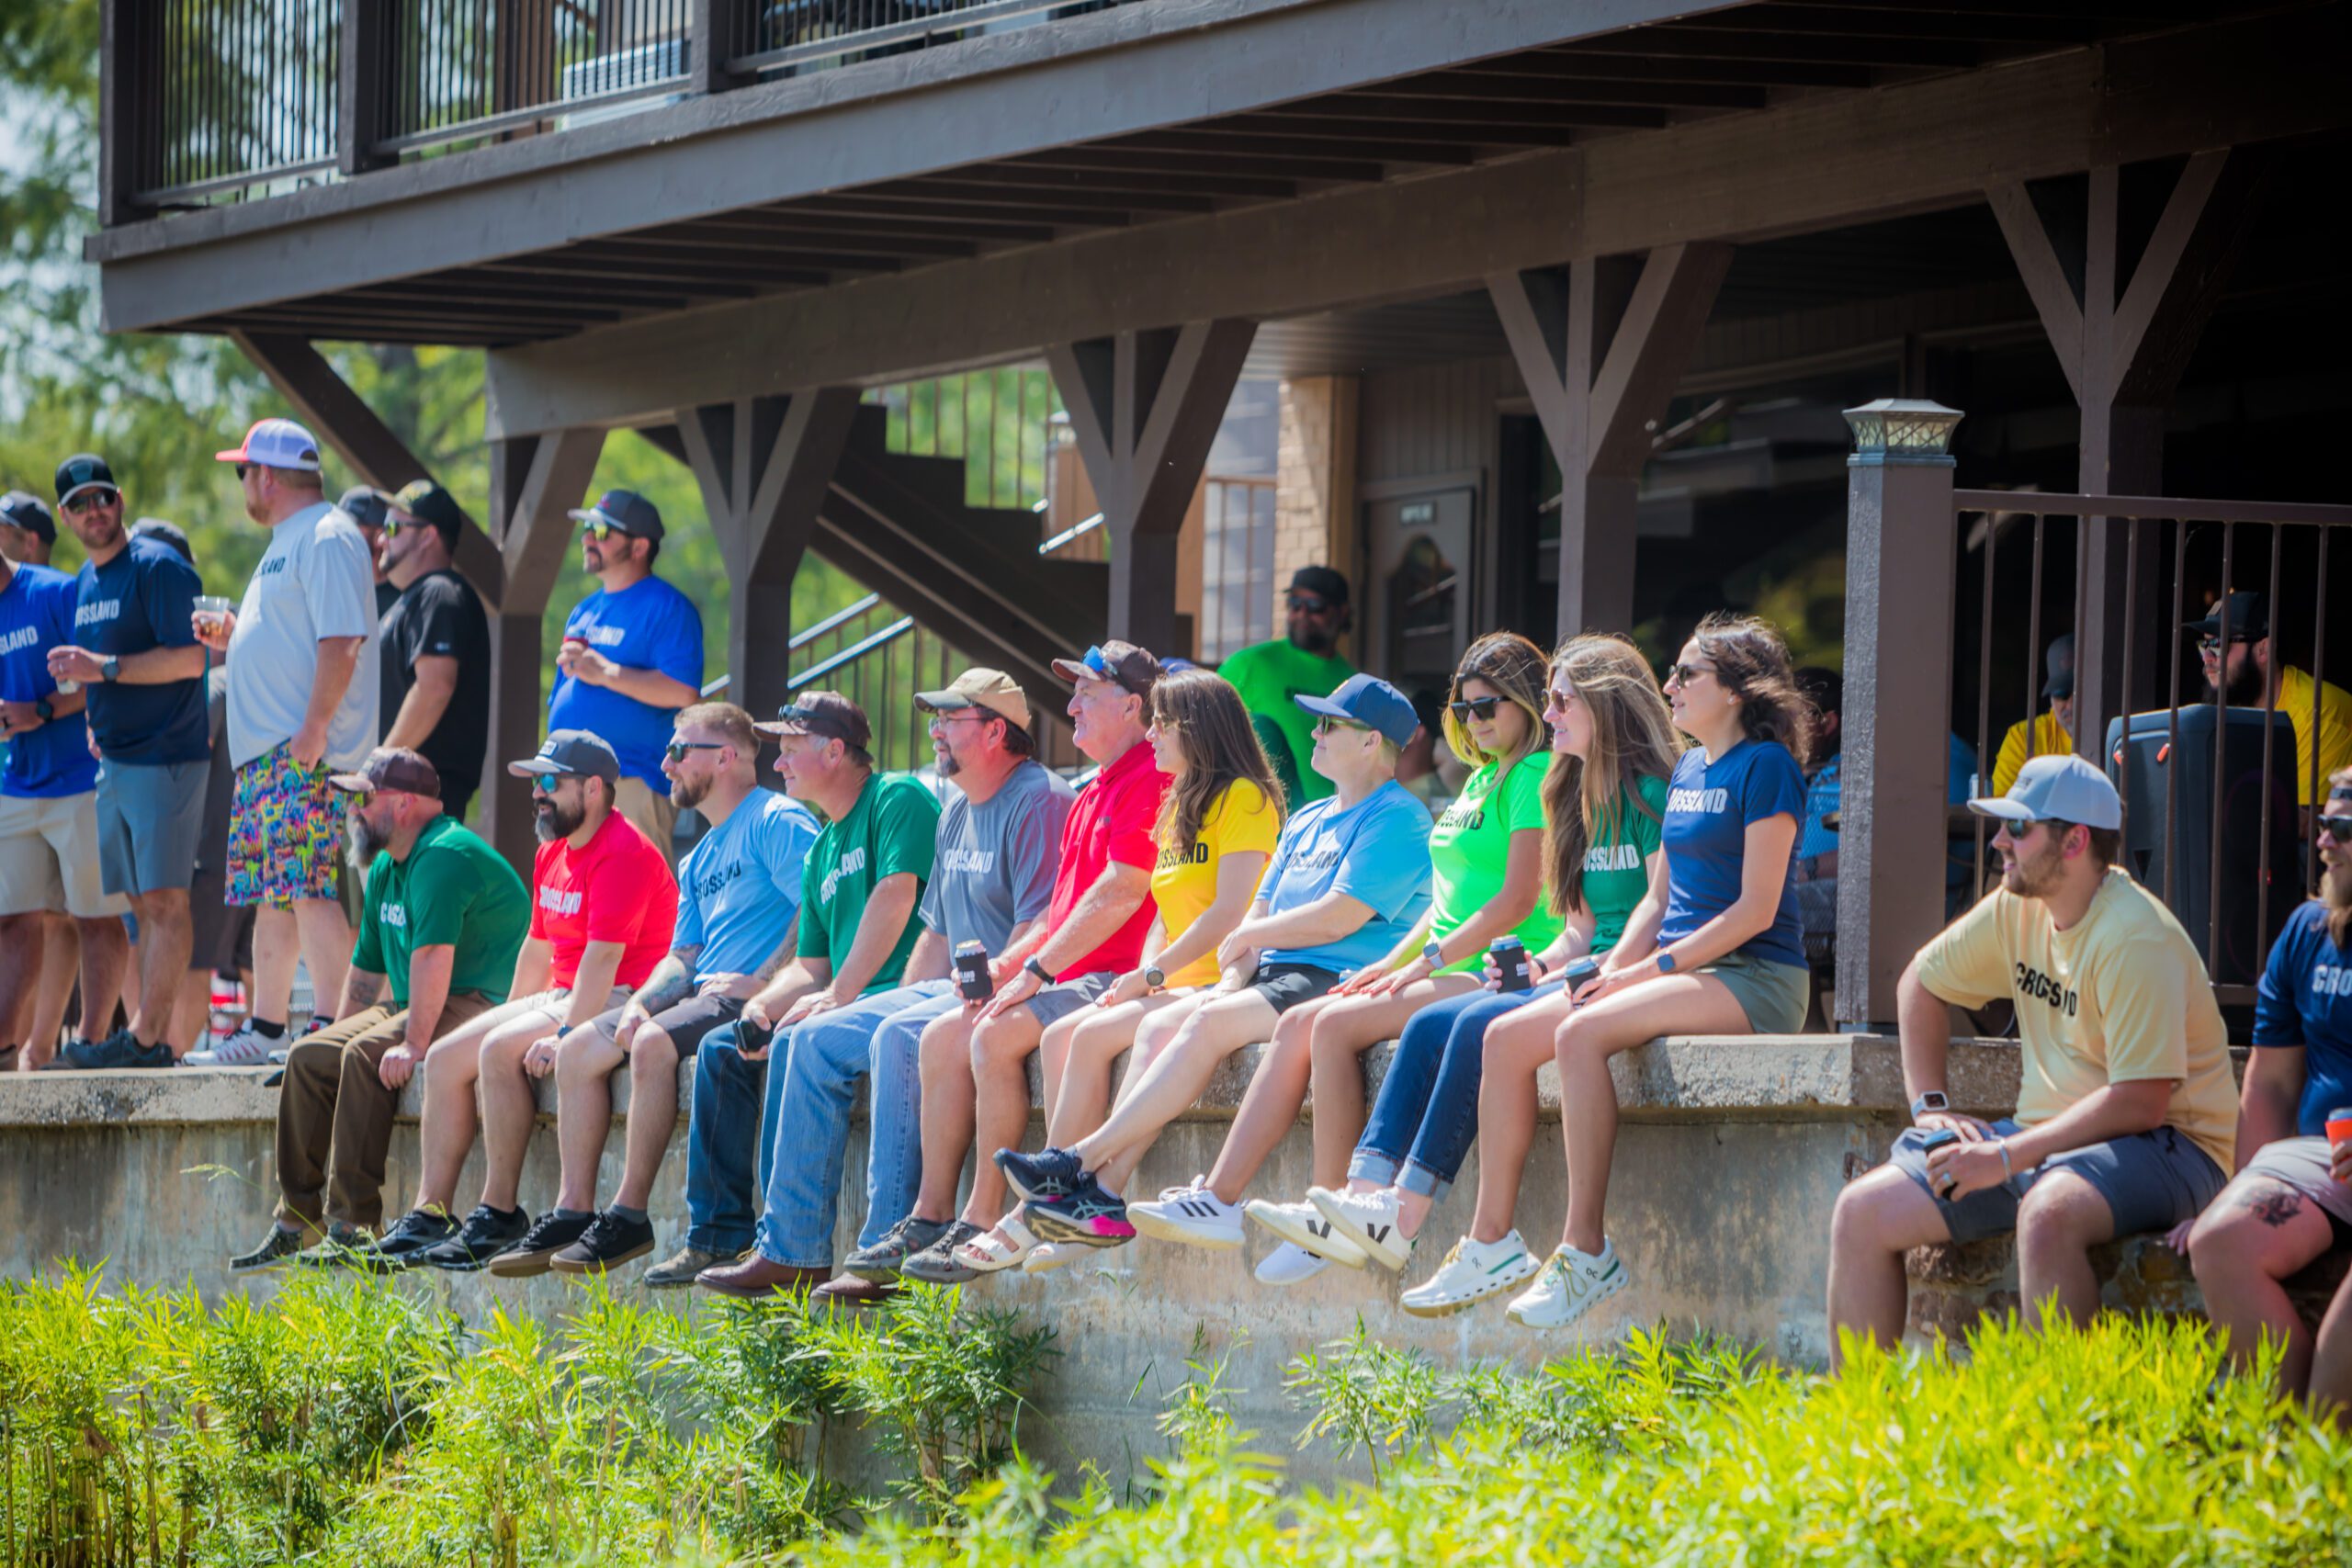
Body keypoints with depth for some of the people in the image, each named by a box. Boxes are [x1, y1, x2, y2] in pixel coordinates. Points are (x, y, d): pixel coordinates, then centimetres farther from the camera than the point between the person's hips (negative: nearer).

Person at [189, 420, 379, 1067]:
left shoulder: (328, 540, -10)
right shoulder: (287, 544, 23)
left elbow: (341, 640, -19)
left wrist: (314, 728, -23)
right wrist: (232, 636, 16)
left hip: (305, 754, -11)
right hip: (265, 751, 11)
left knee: (307, 889, -16)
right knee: (271, 895, 12)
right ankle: (264, 1030, 16)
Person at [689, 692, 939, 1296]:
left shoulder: (897, 798, -5)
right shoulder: (823, 850, 23)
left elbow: (895, 897, -19)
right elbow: (811, 965, 21)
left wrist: (838, 995, -22)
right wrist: (763, 1006, -1)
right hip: (847, 999, 10)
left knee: (797, 1042, -31)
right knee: (721, 1050, 4)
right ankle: (718, 1236, 0)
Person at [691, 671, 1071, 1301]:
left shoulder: (1040, 803, -12)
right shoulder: (958, 814, 19)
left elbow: (1039, 929, -20)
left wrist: (981, 993, -24)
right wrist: (901, 1001, 13)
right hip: (953, 990, 10)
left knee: (898, 1039, -33)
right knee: (812, 1042, 1)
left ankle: (889, 1249, -33)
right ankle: (789, 1245, -2)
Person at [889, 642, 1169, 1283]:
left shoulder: (1149, 780, -12)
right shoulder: (1099, 791, 23)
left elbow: (1121, 895, -19)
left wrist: (1037, 971, -17)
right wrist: (1008, 964, 10)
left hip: (1116, 978, -11)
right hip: (1070, 977, 11)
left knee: (996, 1035, -27)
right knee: (944, 1036, 1)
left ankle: (986, 1222, -23)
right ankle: (932, 1216, -3)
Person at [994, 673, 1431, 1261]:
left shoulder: (1398, 818, -5)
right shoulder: (1306, 821, 25)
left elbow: (1338, 918, -15)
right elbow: (1260, 913, 19)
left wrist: (1247, 937, -2)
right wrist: (1232, 979, -1)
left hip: (1337, 982, -9)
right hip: (1273, 975, 9)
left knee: (1209, 1024, -28)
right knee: (1159, 1025, -14)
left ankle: (1083, 1161, -29)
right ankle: (1105, 1194, -25)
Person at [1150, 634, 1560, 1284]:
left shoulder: (1535, 779, -8)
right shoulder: (1481, 779, 23)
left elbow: (1519, 900, -16)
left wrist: (1425, 962, -15)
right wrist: (1389, 964, 11)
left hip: (1497, 975, -9)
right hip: (1452, 971, 9)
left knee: (1335, 1025, -24)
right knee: (1303, 1022, -7)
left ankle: (1330, 1211, -22)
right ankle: (1218, 1198, -14)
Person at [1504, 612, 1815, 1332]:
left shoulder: (1766, 767, -7)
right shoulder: (1686, 770, 19)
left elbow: (1756, 909, -14)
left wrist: (1648, 972, -15)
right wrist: (1616, 970, 3)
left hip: (1755, 981, -8)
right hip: (1679, 969, 8)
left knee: (1582, 1034, -31)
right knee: (1505, 1036, -11)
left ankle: (1587, 1248, -29)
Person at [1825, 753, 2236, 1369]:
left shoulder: (2137, 939, -19)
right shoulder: (2017, 909, 6)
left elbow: (2139, 1103, -25)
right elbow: (1921, 983, 23)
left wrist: (2006, 1158, -24)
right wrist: (1930, 1105, 11)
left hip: (2163, 1146, -8)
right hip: (2041, 1138, 8)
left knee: (2047, 1214, -41)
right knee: (1862, 1213, -5)